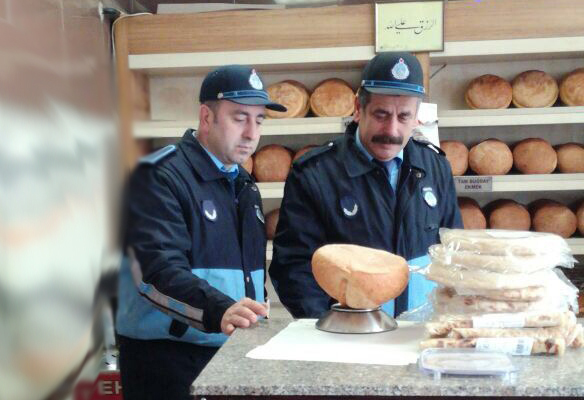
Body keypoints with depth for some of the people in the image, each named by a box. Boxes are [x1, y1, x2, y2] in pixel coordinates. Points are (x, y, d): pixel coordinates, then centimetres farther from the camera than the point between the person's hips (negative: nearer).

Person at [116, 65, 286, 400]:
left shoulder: (244, 184, 15)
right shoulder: (159, 176, -12)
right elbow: (158, 270, -25)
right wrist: (218, 310, -40)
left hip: (236, 351, 8)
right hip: (168, 358, -7)